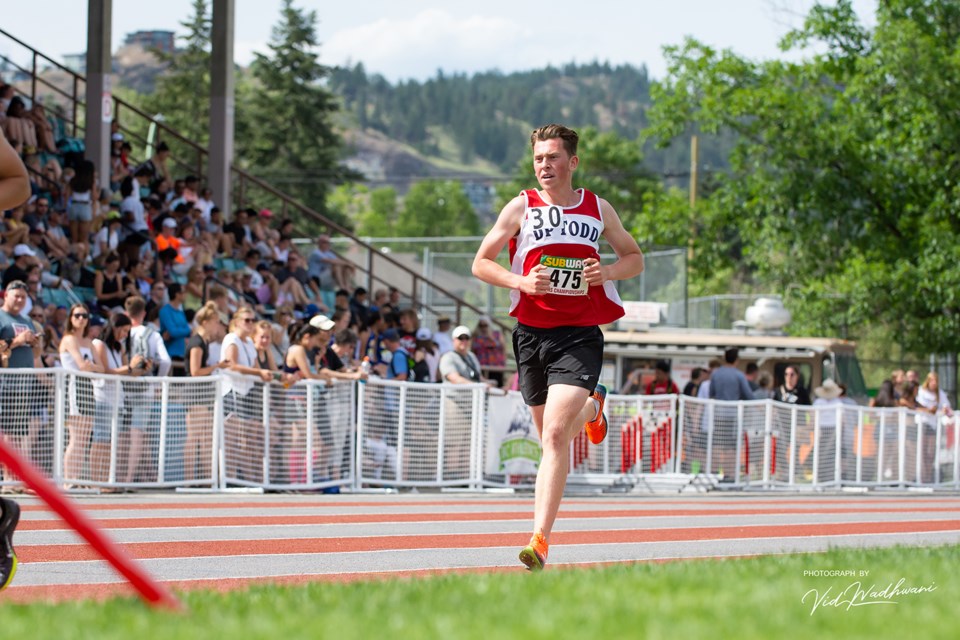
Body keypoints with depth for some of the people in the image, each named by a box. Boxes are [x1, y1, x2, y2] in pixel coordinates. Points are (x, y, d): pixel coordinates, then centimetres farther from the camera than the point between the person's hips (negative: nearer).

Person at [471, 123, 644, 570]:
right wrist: (520, 281, -13)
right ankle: (591, 408, 54)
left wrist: (609, 271, -5)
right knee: (552, 435, 17)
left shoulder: (599, 210, 5)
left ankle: (540, 539, -18)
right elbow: (481, 263, 5)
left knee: (555, 435, -18)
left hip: (580, 335, -2)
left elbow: (634, 258, 17)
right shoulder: (521, 207, 2)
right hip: (531, 332, 2)